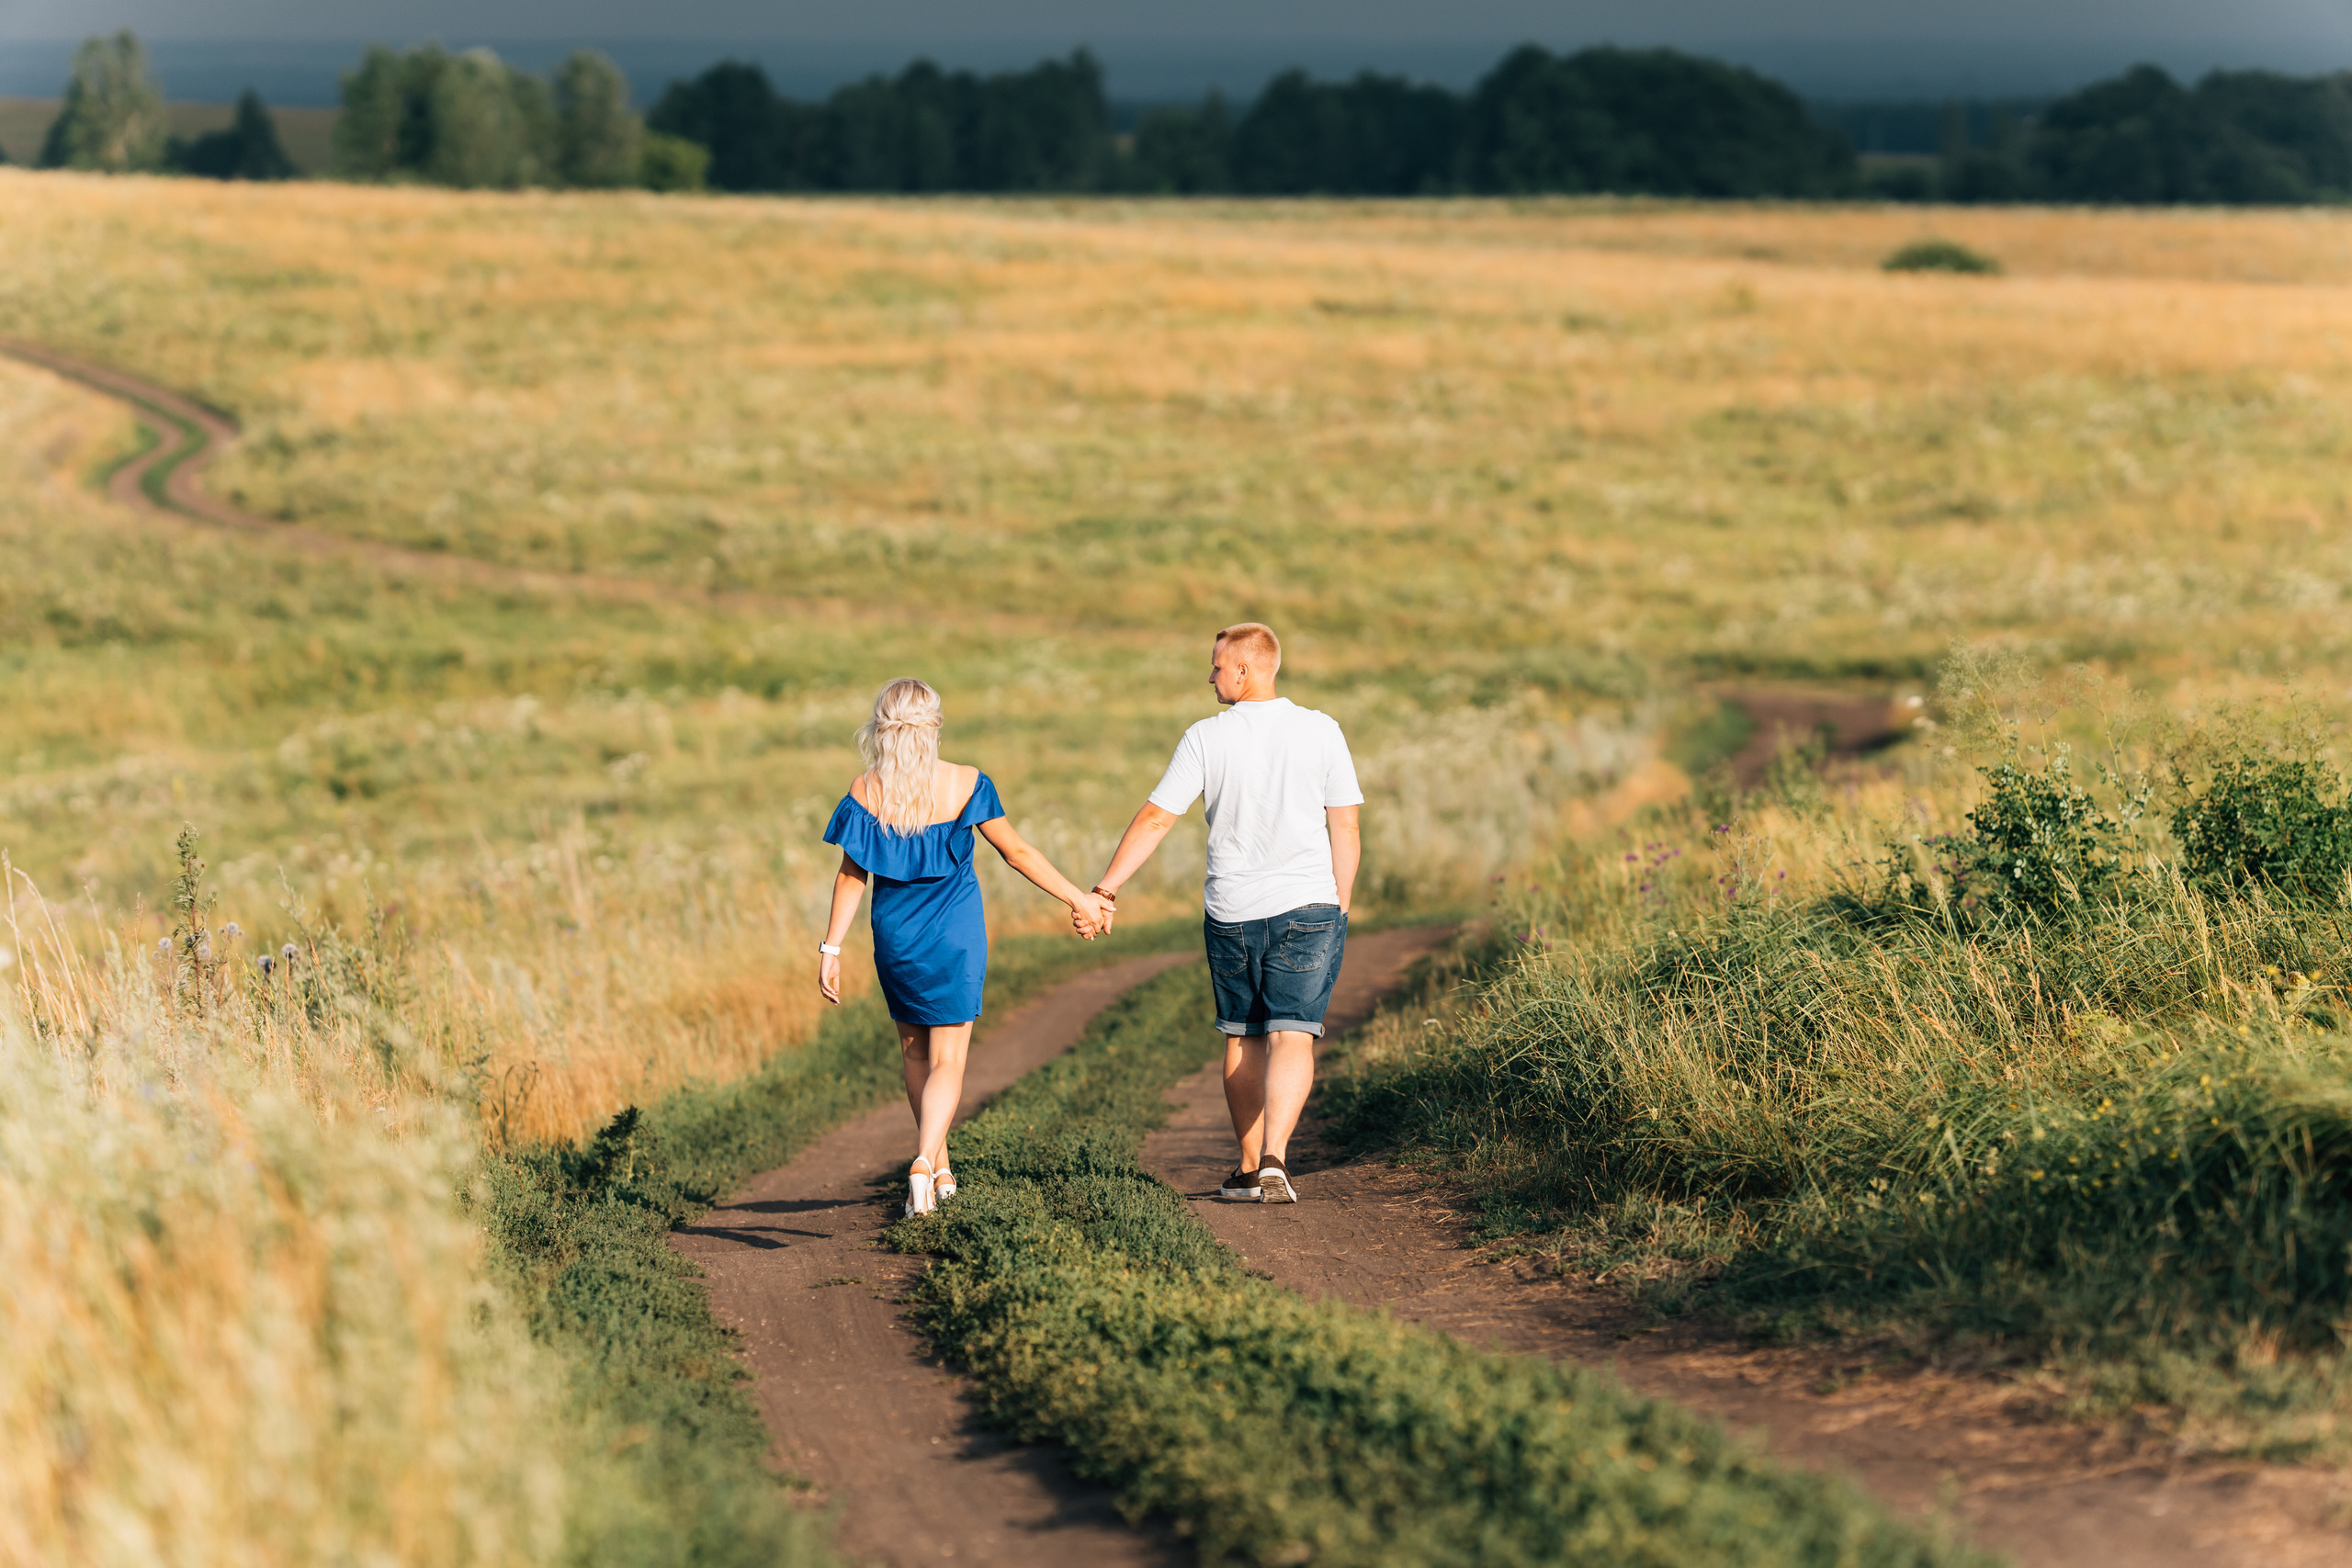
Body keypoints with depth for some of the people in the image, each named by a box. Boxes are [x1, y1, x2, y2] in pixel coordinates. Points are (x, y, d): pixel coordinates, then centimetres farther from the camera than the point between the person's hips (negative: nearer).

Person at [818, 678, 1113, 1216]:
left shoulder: (865, 791, -9)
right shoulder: (964, 784, -11)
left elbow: (852, 876, -6)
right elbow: (1017, 852, -4)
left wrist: (831, 948, 1)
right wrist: (1078, 899, 6)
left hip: (896, 939, 2)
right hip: (955, 939, -2)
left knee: (914, 1050, 21)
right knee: (947, 1061, 2)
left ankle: (940, 1170, 27)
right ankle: (925, 1161, -22)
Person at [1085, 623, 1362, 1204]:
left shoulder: (1206, 738, -4)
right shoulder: (1321, 732, -2)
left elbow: (1154, 819, -4)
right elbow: (1346, 828, 0)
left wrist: (1105, 889, 2)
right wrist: (1340, 906, 9)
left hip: (1231, 912, 1)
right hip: (1307, 906, -1)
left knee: (1242, 1039, 14)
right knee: (1292, 1036, -5)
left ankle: (1249, 1166, 19)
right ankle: (1274, 1159, -23)